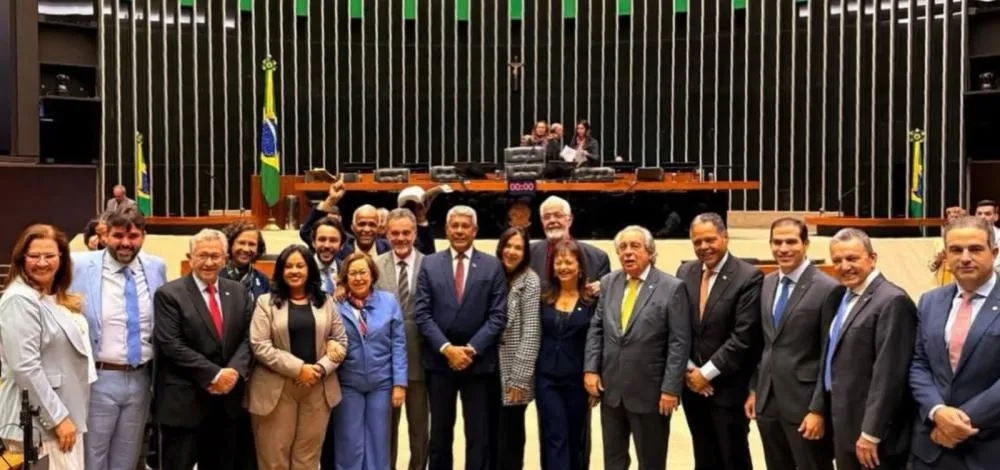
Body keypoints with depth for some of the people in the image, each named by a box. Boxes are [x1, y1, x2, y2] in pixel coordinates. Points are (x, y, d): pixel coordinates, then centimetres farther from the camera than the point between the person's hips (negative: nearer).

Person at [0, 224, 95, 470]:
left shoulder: (59, 298, 12)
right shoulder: (20, 300, -15)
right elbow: (25, 368, -21)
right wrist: (58, 417, -20)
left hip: (66, 412, 9)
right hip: (41, 420, -9)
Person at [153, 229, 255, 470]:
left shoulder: (238, 292, 9)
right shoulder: (169, 294, -6)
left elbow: (248, 337, 5)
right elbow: (171, 345, -14)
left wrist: (234, 371, -13)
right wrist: (214, 375, -16)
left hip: (228, 400, 5)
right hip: (184, 402, -4)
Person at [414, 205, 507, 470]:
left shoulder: (492, 266, 2)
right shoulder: (429, 264, 4)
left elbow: (498, 316, -3)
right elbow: (422, 313, -2)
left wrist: (471, 349, -13)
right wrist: (447, 348, -13)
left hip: (479, 361, -1)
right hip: (439, 359, 1)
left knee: (478, 434, 6)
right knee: (440, 431, 11)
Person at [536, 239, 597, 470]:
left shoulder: (592, 300, -3)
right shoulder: (544, 299, 4)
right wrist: (530, 376, 4)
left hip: (578, 380, -1)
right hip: (547, 378, 1)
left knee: (576, 440, 12)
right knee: (555, 439, -3)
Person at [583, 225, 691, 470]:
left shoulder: (672, 287, -9)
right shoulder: (608, 283, 6)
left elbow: (679, 343, -12)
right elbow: (596, 330, 9)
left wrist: (670, 388, -15)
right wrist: (590, 369, -1)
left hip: (650, 391, -4)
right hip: (611, 388, 4)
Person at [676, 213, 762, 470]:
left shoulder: (749, 276, -12)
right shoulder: (685, 272, 6)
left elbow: (743, 337, -16)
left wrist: (706, 373, -13)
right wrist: (689, 370, -3)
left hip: (728, 387, -5)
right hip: (692, 383, 5)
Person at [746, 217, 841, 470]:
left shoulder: (828, 289, -13)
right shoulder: (767, 284, 8)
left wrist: (818, 409, -14)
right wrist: (754, 389, 12)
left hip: (804, 403, -6)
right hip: (767, 401, 6)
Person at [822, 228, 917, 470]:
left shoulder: (892, 301, -17)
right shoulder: (847, 297, 11)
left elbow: (889, 374, -21)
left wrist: (871, 433, -21)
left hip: (871, 430, -8)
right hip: (845, 426, 8)